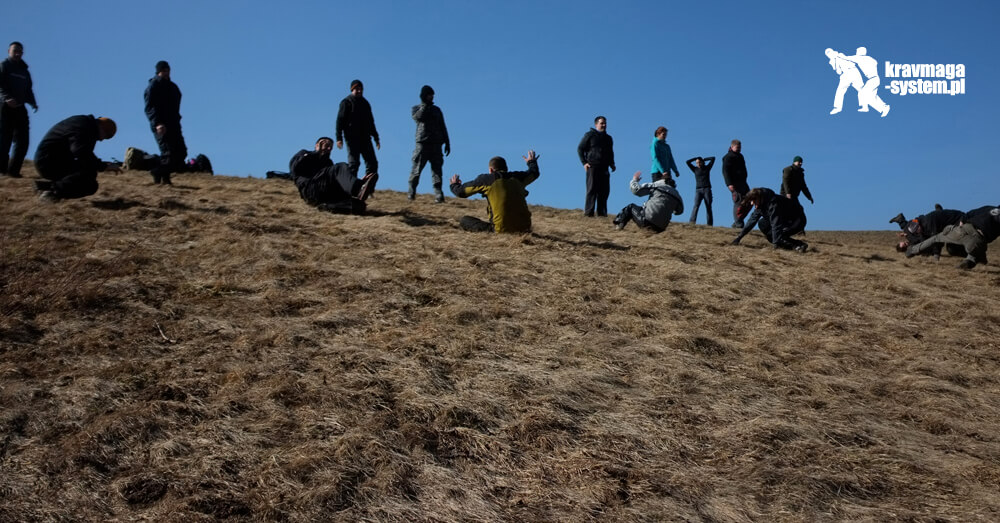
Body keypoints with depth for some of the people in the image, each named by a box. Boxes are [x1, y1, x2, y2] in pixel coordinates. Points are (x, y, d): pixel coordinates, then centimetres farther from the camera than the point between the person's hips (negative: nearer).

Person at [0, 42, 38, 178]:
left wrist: (32, 102, 4)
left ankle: (13, 170, 3)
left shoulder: (24, 70, 20)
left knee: (22, 141, -1)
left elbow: (28, 90, 23)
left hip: (20, 108, 6)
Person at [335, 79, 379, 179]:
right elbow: (340, 120, -3)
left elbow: (371, 122, 27)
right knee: (353, 164, -11)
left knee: (372, 163, -3)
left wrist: (376, 138, 21)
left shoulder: (365, 103, 21)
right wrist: (339, 138, -14)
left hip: (365, 138, 6)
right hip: (352, 138, -6)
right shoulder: (346, 102, 4)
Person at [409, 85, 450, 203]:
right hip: (422, 143, -2)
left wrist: (447, 142, 12)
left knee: (437, 170, -5)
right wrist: (425, 105, -11)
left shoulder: (436, 109, 20)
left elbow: (443, 127, 19)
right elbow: (417, 117, -12)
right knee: (416, 170, -4)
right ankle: (411, 194, 4)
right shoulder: (416, 108, 12)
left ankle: (439, 196, -9)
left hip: (436, 144, 2)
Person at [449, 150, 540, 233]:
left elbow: (461, 192, 6)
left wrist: (454, 185, 31)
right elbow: (534, 173, 32)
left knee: (464, 220, 4)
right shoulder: (517, 177, 10)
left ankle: (490, 230, -17)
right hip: (524, 228, 6)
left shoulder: (485, 179, -1)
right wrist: (532, 162, 56)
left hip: (501, 229, -6)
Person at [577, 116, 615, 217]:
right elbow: (580, 149, 3)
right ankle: (588, 213, -9)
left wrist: (612, 164, 14)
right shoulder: (590, 135, 4)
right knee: (592, 190, -9)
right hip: (592, 167, -5)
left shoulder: (608, 138, 21)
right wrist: (584, 162, -7)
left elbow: (610, 153, 31)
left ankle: (602, 213, 6)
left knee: (604, 191, 2)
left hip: (604, 169, 5)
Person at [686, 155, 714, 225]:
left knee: (708, 206, -5)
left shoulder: (707, 168, 15)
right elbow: (688, 162, 9)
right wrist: (696, 158, 17)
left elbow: (713, 158, 13)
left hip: (707, 189, 1)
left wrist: (704, 159, 20)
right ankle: (692, 222, -30)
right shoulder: (695, 169, 15)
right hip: (698, 190, 0)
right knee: (696, 205, -18)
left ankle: (709, 224, -8)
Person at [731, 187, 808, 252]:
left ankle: (800, 245, -16)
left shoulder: (773, 203, -30)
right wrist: (739, 237, 3)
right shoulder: (760, 205, -3)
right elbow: (752, 220, 5)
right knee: (762, 223, -4)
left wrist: (776, 243, -36)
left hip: (797, 221, -9)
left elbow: (776, 224, -34)